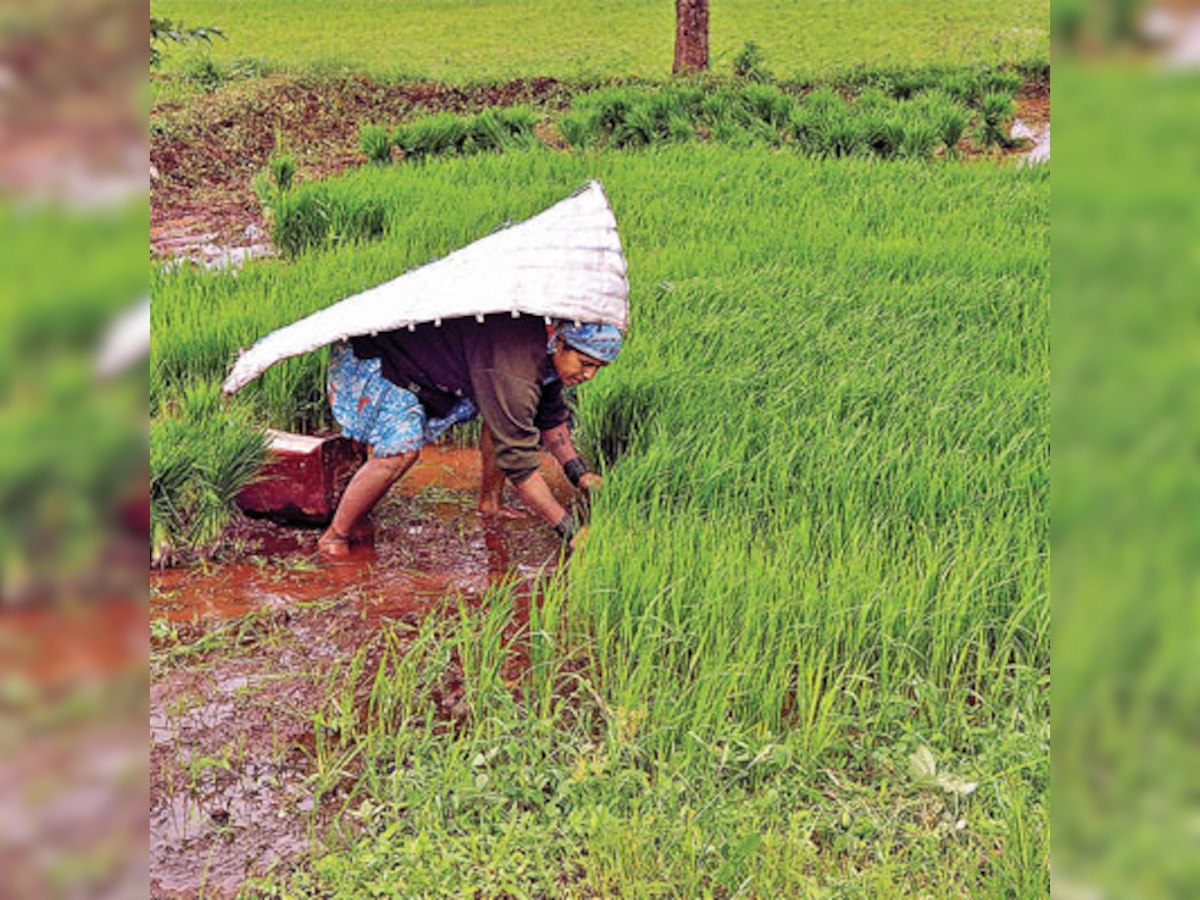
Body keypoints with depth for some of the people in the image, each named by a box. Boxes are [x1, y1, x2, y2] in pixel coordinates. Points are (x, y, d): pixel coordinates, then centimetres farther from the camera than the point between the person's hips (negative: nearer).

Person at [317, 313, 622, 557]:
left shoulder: (543, 340, -7)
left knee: (503, 410, 5)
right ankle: (335, 536, -9)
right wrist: (570, 531, -30)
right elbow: (518, 462, -33)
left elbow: (551, 416, 11)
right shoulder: (513, 370, -37)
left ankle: (490, 503, 17)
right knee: (400, 450, -27)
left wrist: (580, 474, 4)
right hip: (370, 357, -9)